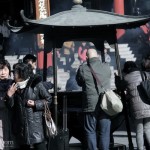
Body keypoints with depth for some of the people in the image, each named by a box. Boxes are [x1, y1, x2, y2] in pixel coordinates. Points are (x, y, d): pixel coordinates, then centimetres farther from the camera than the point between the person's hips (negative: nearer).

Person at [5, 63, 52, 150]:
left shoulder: (36, 84, -5)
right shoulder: (14, 86, 8)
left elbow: (48, 99, 0)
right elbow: (11, 106, 8)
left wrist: (35, 104, -12)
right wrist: (9, 95, -10)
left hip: (35, 124, -5)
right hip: (20, 126, 5)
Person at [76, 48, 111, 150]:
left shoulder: (83, 68, -4)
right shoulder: (106, 67, 2)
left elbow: (79, 82, 11)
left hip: (90, 105, -2)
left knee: (90, 132, 6)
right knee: (104, 132, 6)